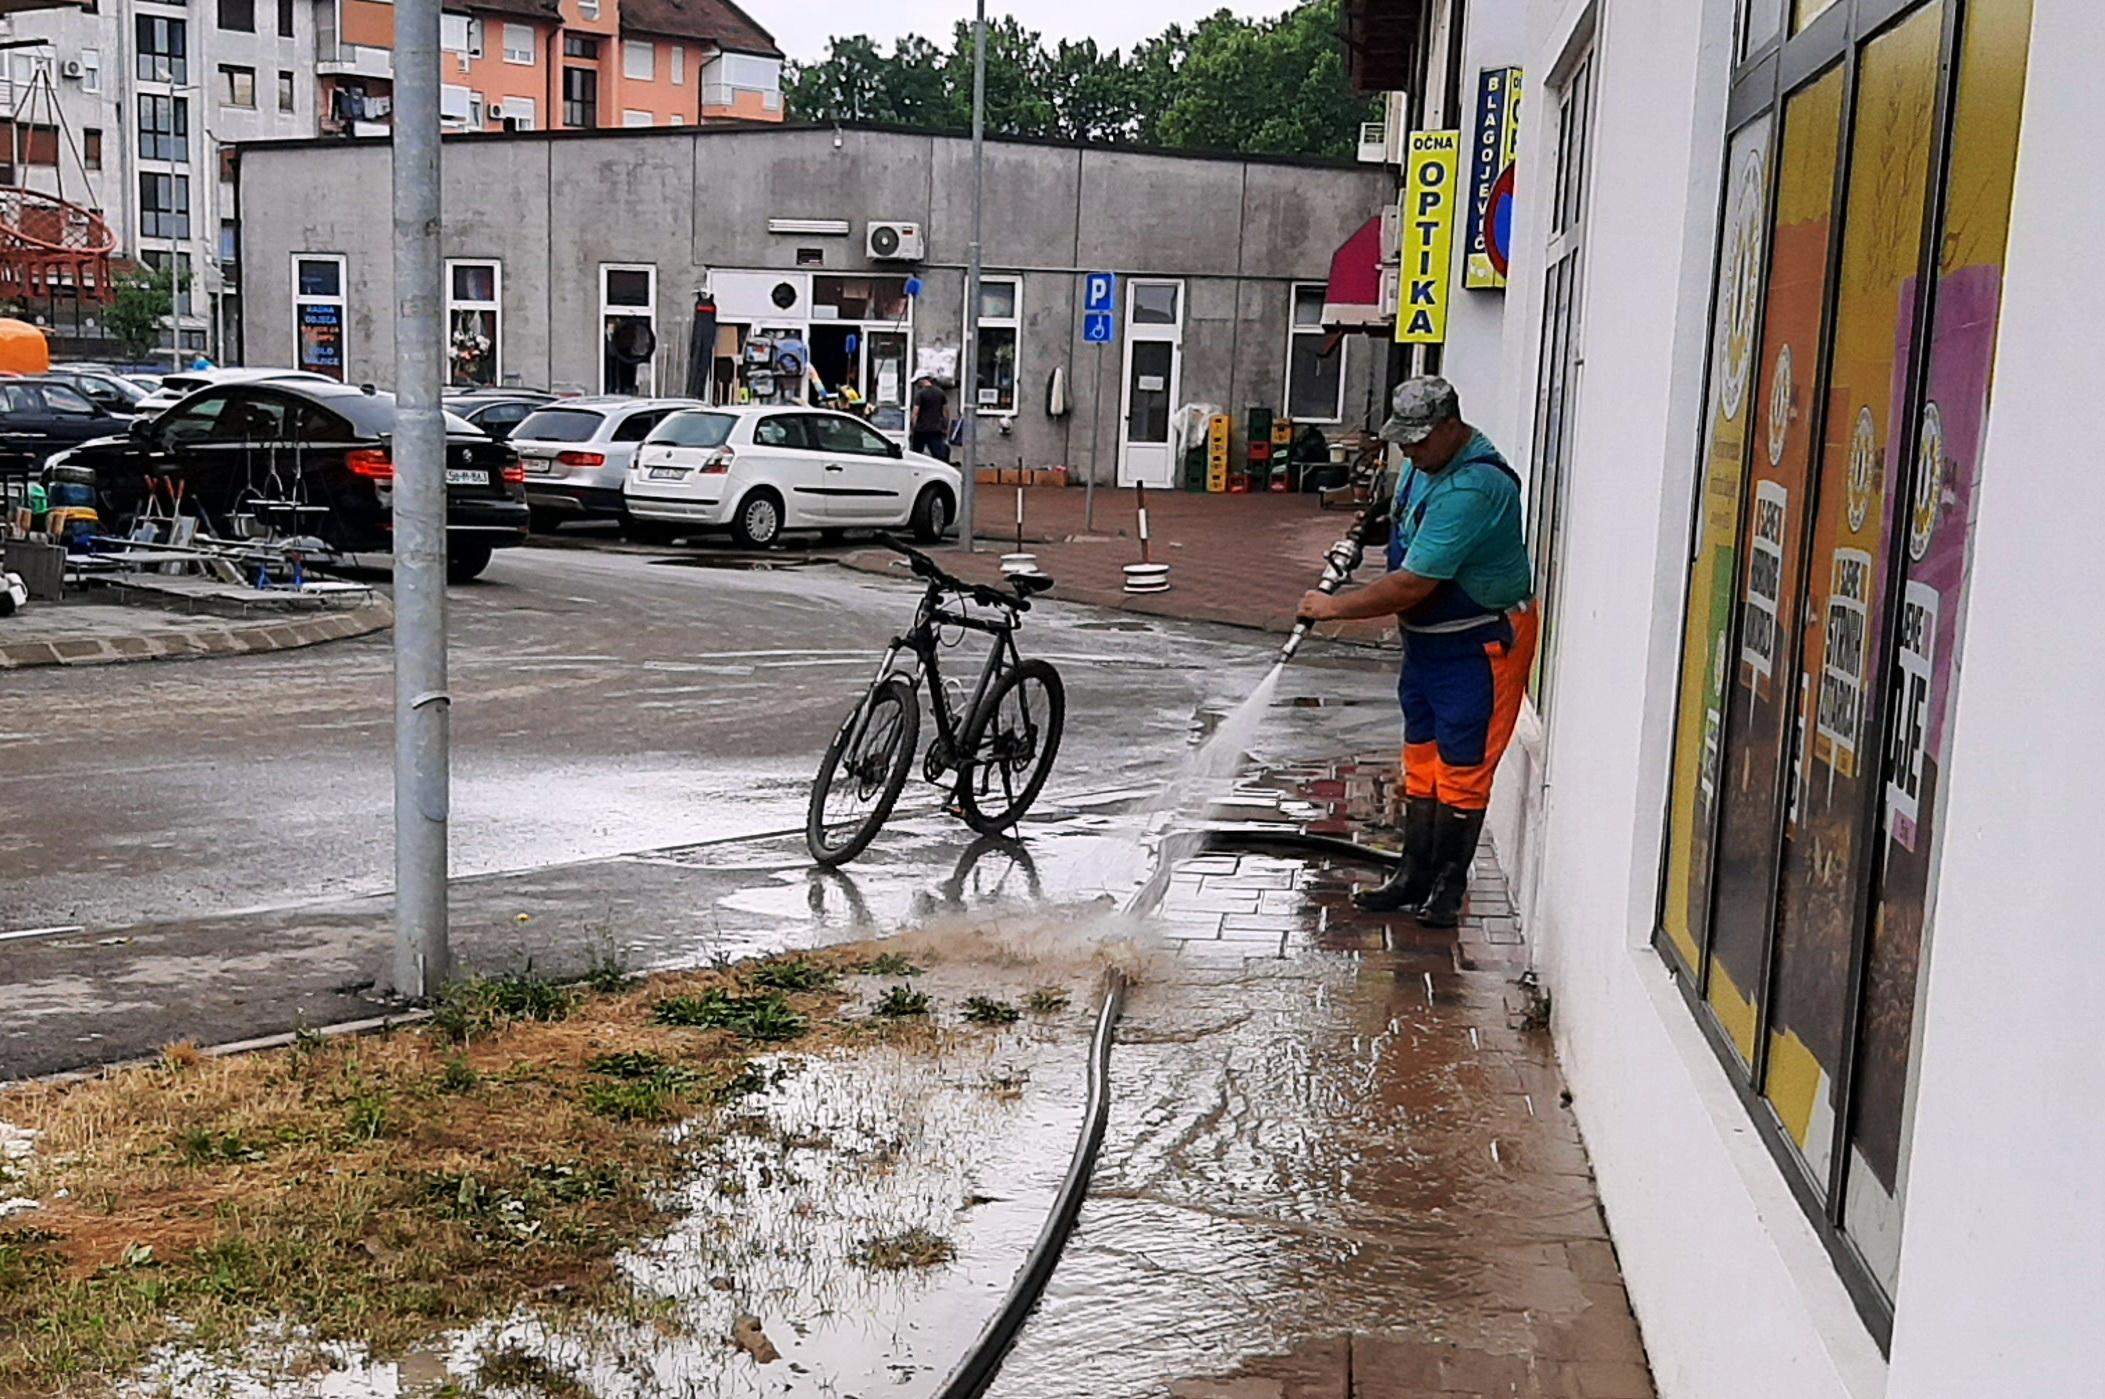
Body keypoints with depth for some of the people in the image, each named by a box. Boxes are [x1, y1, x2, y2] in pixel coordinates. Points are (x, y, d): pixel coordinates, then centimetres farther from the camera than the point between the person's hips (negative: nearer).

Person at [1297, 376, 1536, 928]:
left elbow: (1412, 585, -28)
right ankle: (1413, 878, 22)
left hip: (1481, 644, -10)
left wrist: (1335, 608, -18)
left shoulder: (1472, 489, -28)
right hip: (1427, 637, 10)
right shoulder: (1427, 461, 2)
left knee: (1462, 767, -2)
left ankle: (1448, 888, 9)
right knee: (1422, 759, 13)